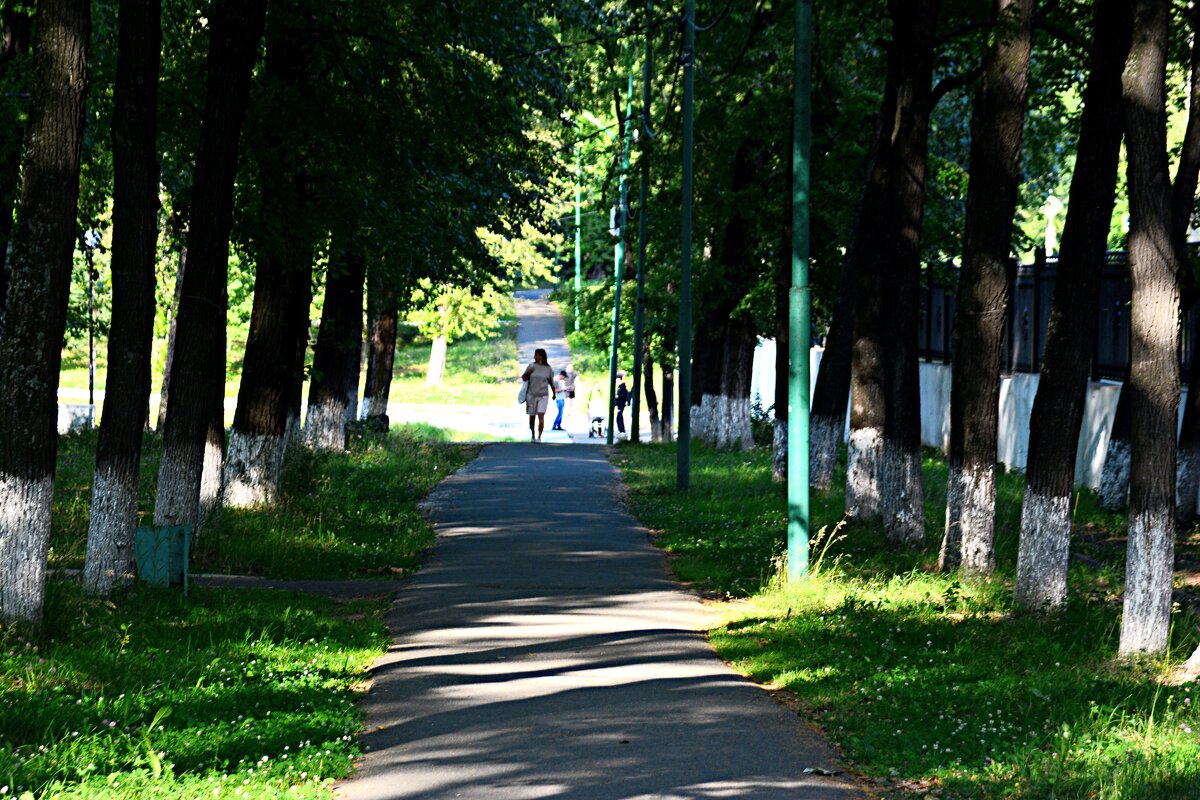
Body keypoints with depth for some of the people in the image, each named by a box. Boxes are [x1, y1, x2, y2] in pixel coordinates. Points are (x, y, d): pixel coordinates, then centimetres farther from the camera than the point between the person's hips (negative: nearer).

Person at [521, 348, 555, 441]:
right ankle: (532, 435, 29)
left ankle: (539, 437, -16)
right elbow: (524, 378, 3)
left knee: (541, 416, -15)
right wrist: (528, 372, -17)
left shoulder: (548, 368, -1)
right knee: (532, 416, 10)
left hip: (543, 395, -2)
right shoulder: (531, 365, 0)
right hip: (531, 395, 2)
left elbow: (551, 381, 11)